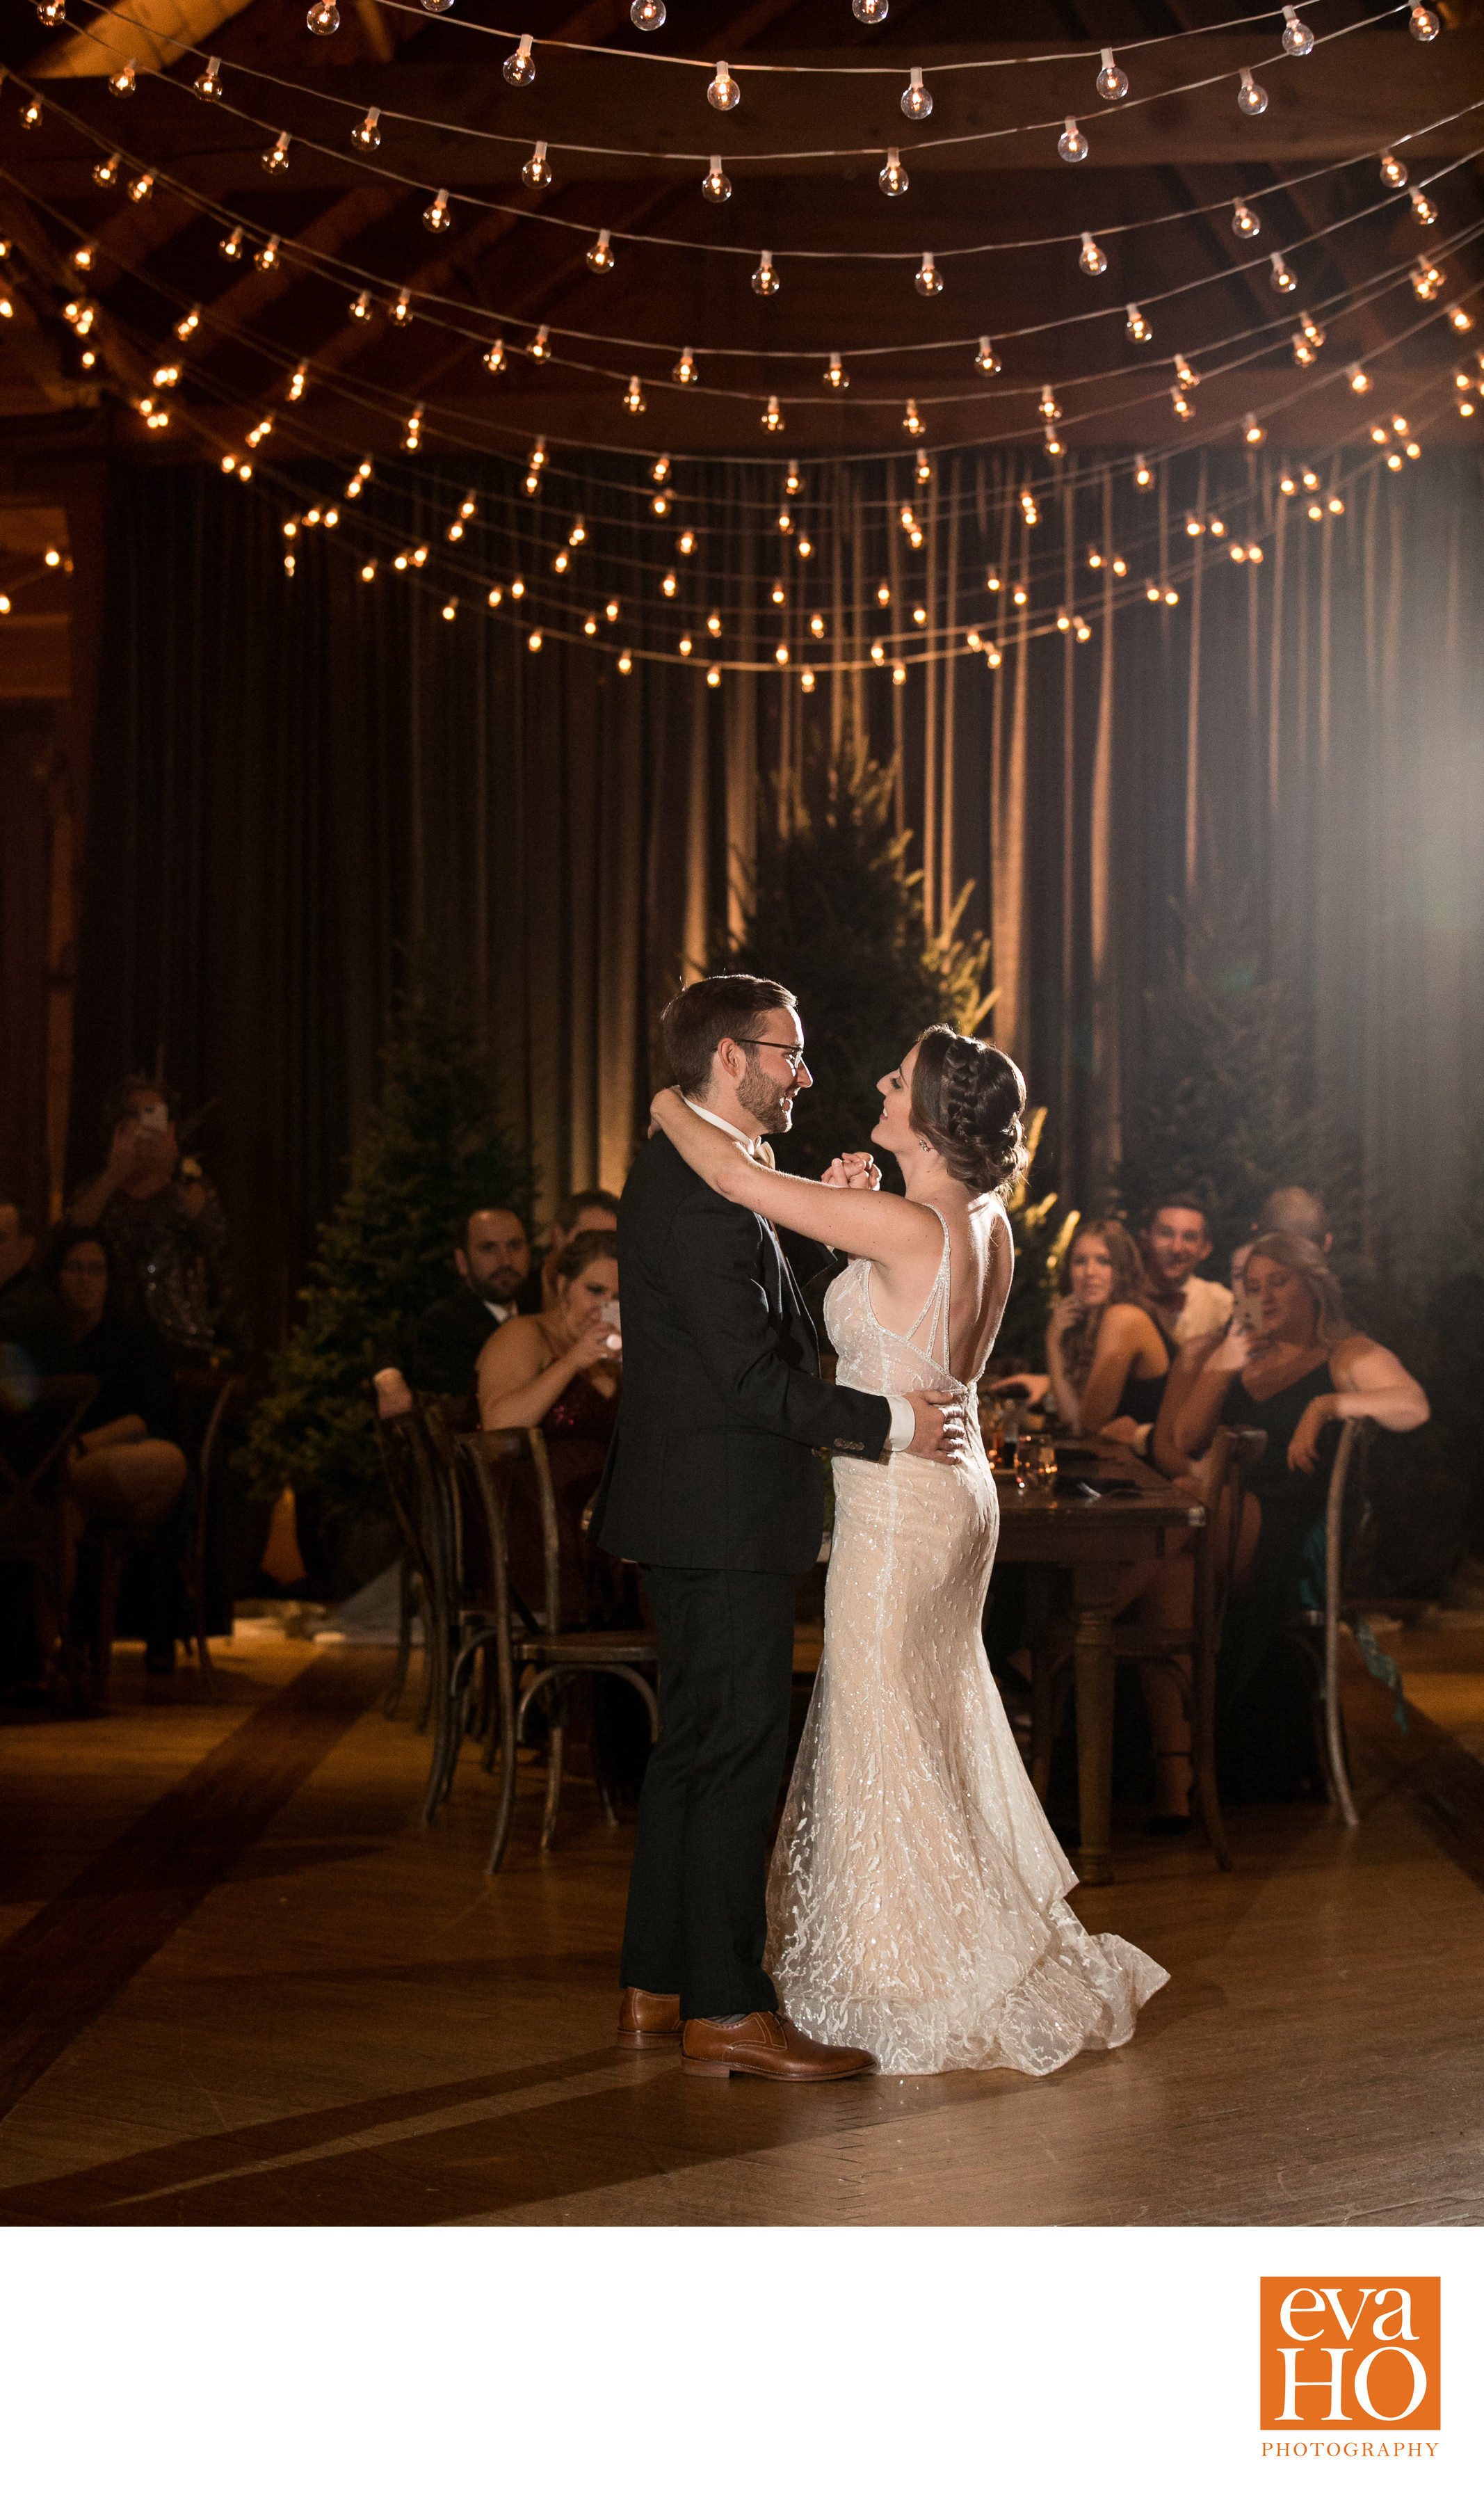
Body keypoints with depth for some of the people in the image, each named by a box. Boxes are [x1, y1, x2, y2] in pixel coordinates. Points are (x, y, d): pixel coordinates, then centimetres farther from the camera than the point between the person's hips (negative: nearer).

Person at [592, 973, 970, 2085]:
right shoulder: (700, 1191, -19)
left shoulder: (686, 1171, 15)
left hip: (699, 1512, 11)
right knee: (736, 1753, -5)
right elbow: (753, 1377, -22)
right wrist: (891, 1421, -15)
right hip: (724, 1511, -11)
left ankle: (658, 1989, 22)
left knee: (694, 1745, 15)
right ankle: (727, 2010, 1)